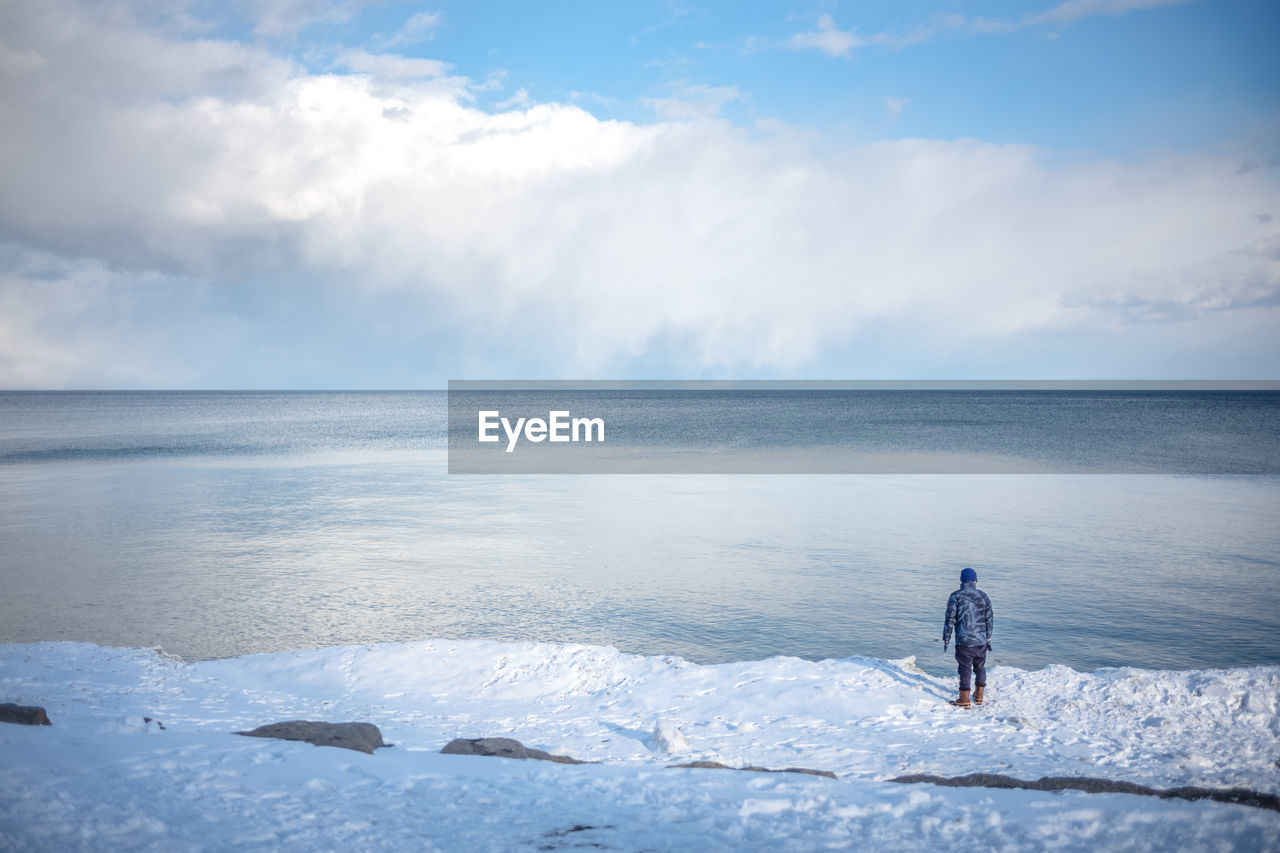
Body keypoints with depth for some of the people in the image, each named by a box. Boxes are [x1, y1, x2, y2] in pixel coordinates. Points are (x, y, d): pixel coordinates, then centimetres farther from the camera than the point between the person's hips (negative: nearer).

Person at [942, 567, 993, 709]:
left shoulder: (956, 596, -6)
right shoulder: (983, 596, 6)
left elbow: (950, 620, -7)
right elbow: (989, 620, 10)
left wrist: (946, 639, 0)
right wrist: (988, 639, 19)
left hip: (964, 641, -4)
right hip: (981, 641, 4)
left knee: (965, 670, 1)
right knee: (980, 667, 17)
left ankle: (964, 700, 6)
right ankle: (978, 697, 28)